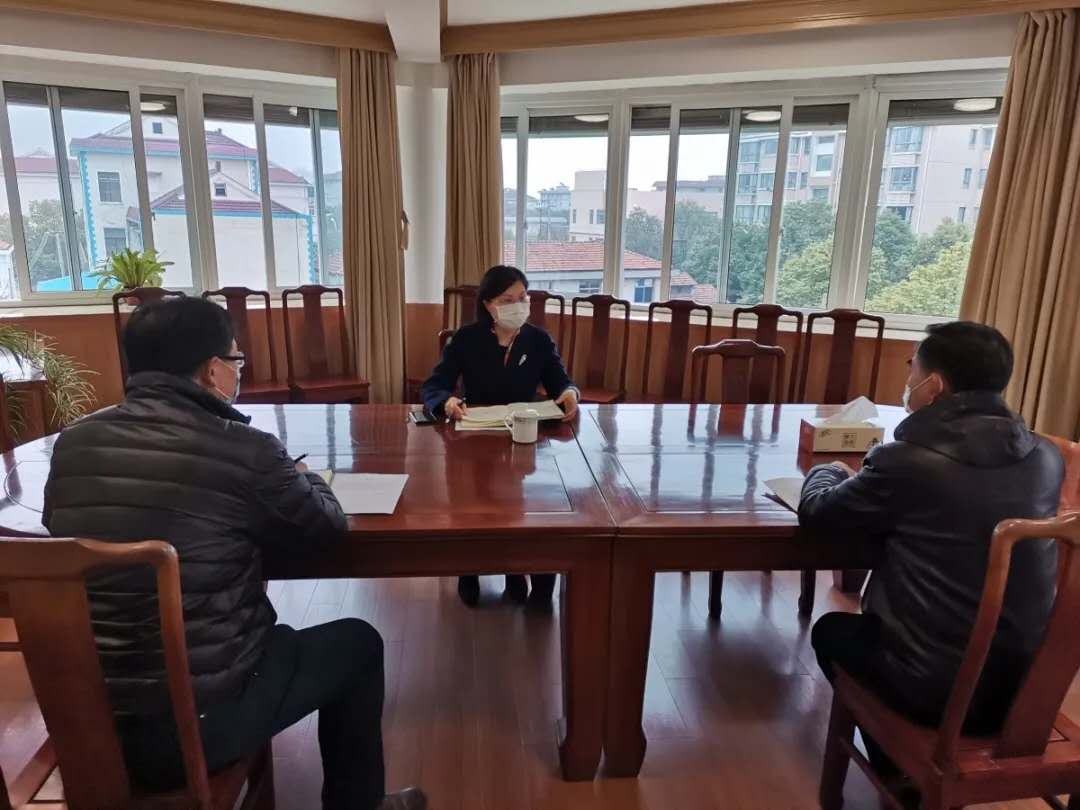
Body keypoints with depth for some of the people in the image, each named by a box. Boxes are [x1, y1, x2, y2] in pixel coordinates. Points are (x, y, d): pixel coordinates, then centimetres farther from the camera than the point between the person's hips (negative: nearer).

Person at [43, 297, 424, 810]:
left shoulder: (72, 443, -2)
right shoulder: (242, 449, -19)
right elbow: (325, 529, -5)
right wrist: (306, 478, 17)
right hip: (200, 722, -6)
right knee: (358, 643, 15)